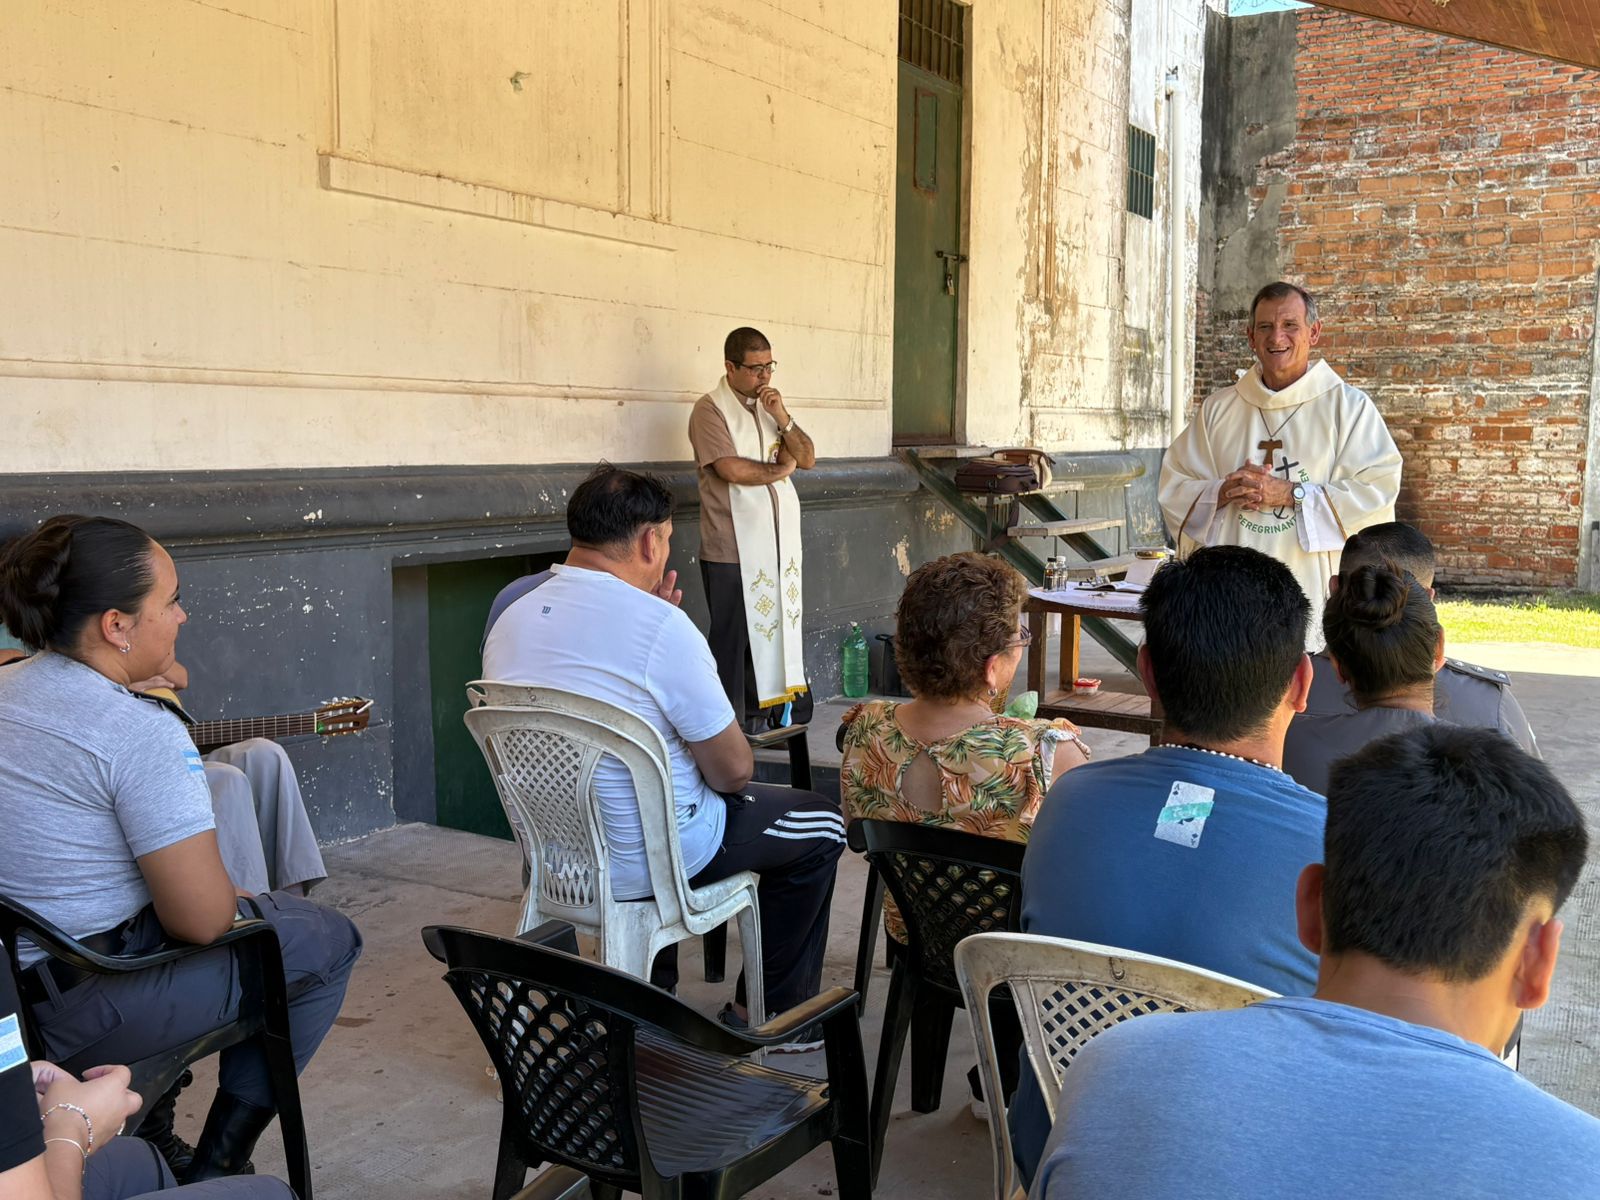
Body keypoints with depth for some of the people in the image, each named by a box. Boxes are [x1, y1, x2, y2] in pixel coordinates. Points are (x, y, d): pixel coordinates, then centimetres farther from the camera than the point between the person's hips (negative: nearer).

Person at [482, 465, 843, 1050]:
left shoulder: (510, 618, -2)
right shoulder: (661, 626, -24)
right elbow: (734, 770, -18)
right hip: (640, 863, -7)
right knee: (819, 824, 14)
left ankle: (656, 984, 37)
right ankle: (776, 1012, 25)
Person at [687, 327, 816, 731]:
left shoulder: (769, 405, 15)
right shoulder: (710, 409, -8)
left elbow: (807, 459, 9)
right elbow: (732, 470, -20)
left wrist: (782, 418, -7)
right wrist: (781, 468, -4)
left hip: (780, 544, 7)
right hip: (733, 549, -7)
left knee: (770, 632, 10)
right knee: (732, 640, 1)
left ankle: (754, 721, 21)